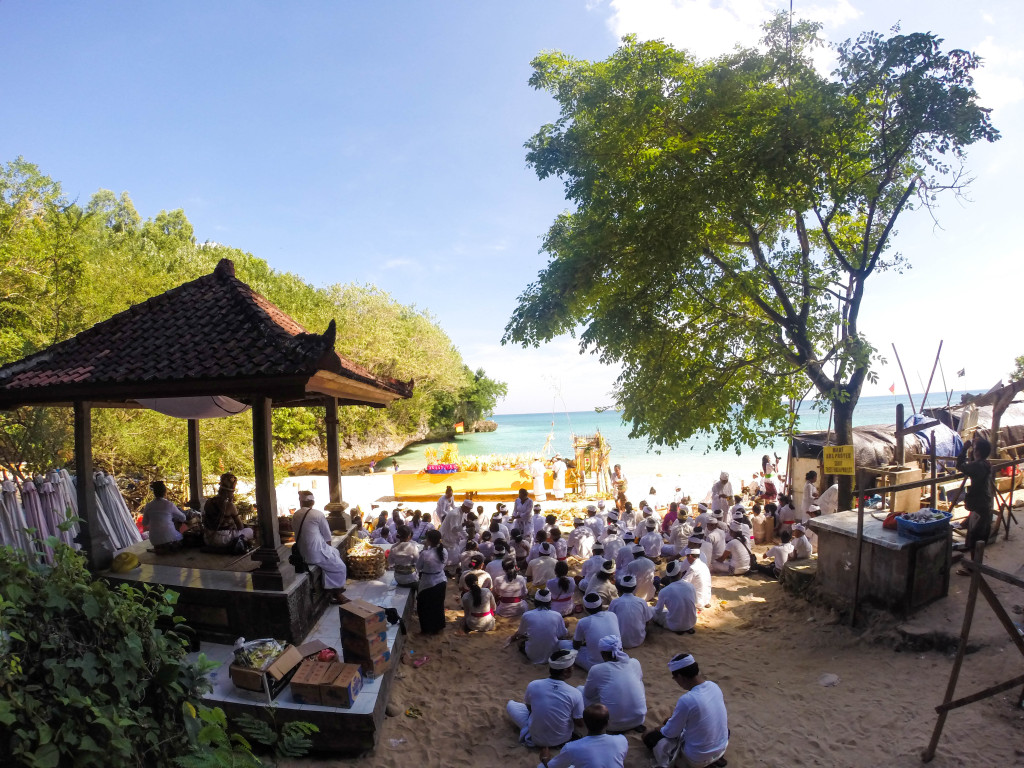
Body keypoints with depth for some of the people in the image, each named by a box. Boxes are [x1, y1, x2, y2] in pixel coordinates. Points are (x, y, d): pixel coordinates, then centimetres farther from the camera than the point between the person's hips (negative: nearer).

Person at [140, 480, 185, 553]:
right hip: (170, 538, -4)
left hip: (154, 541, 4)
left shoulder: (148, 506, 0)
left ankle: (158, 548, 18)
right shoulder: (169, 504, -8)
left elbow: (144, 524, 15)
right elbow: (183, 518, 4)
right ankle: (170, 546, 14)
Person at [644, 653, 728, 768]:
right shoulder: (714, 686, -10)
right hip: (722, 748, 5)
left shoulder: (686, 700, -30)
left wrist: (659, 729, 8)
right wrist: (676, 717, 15)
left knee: (649, 737, 8)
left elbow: (670, 732, -15)